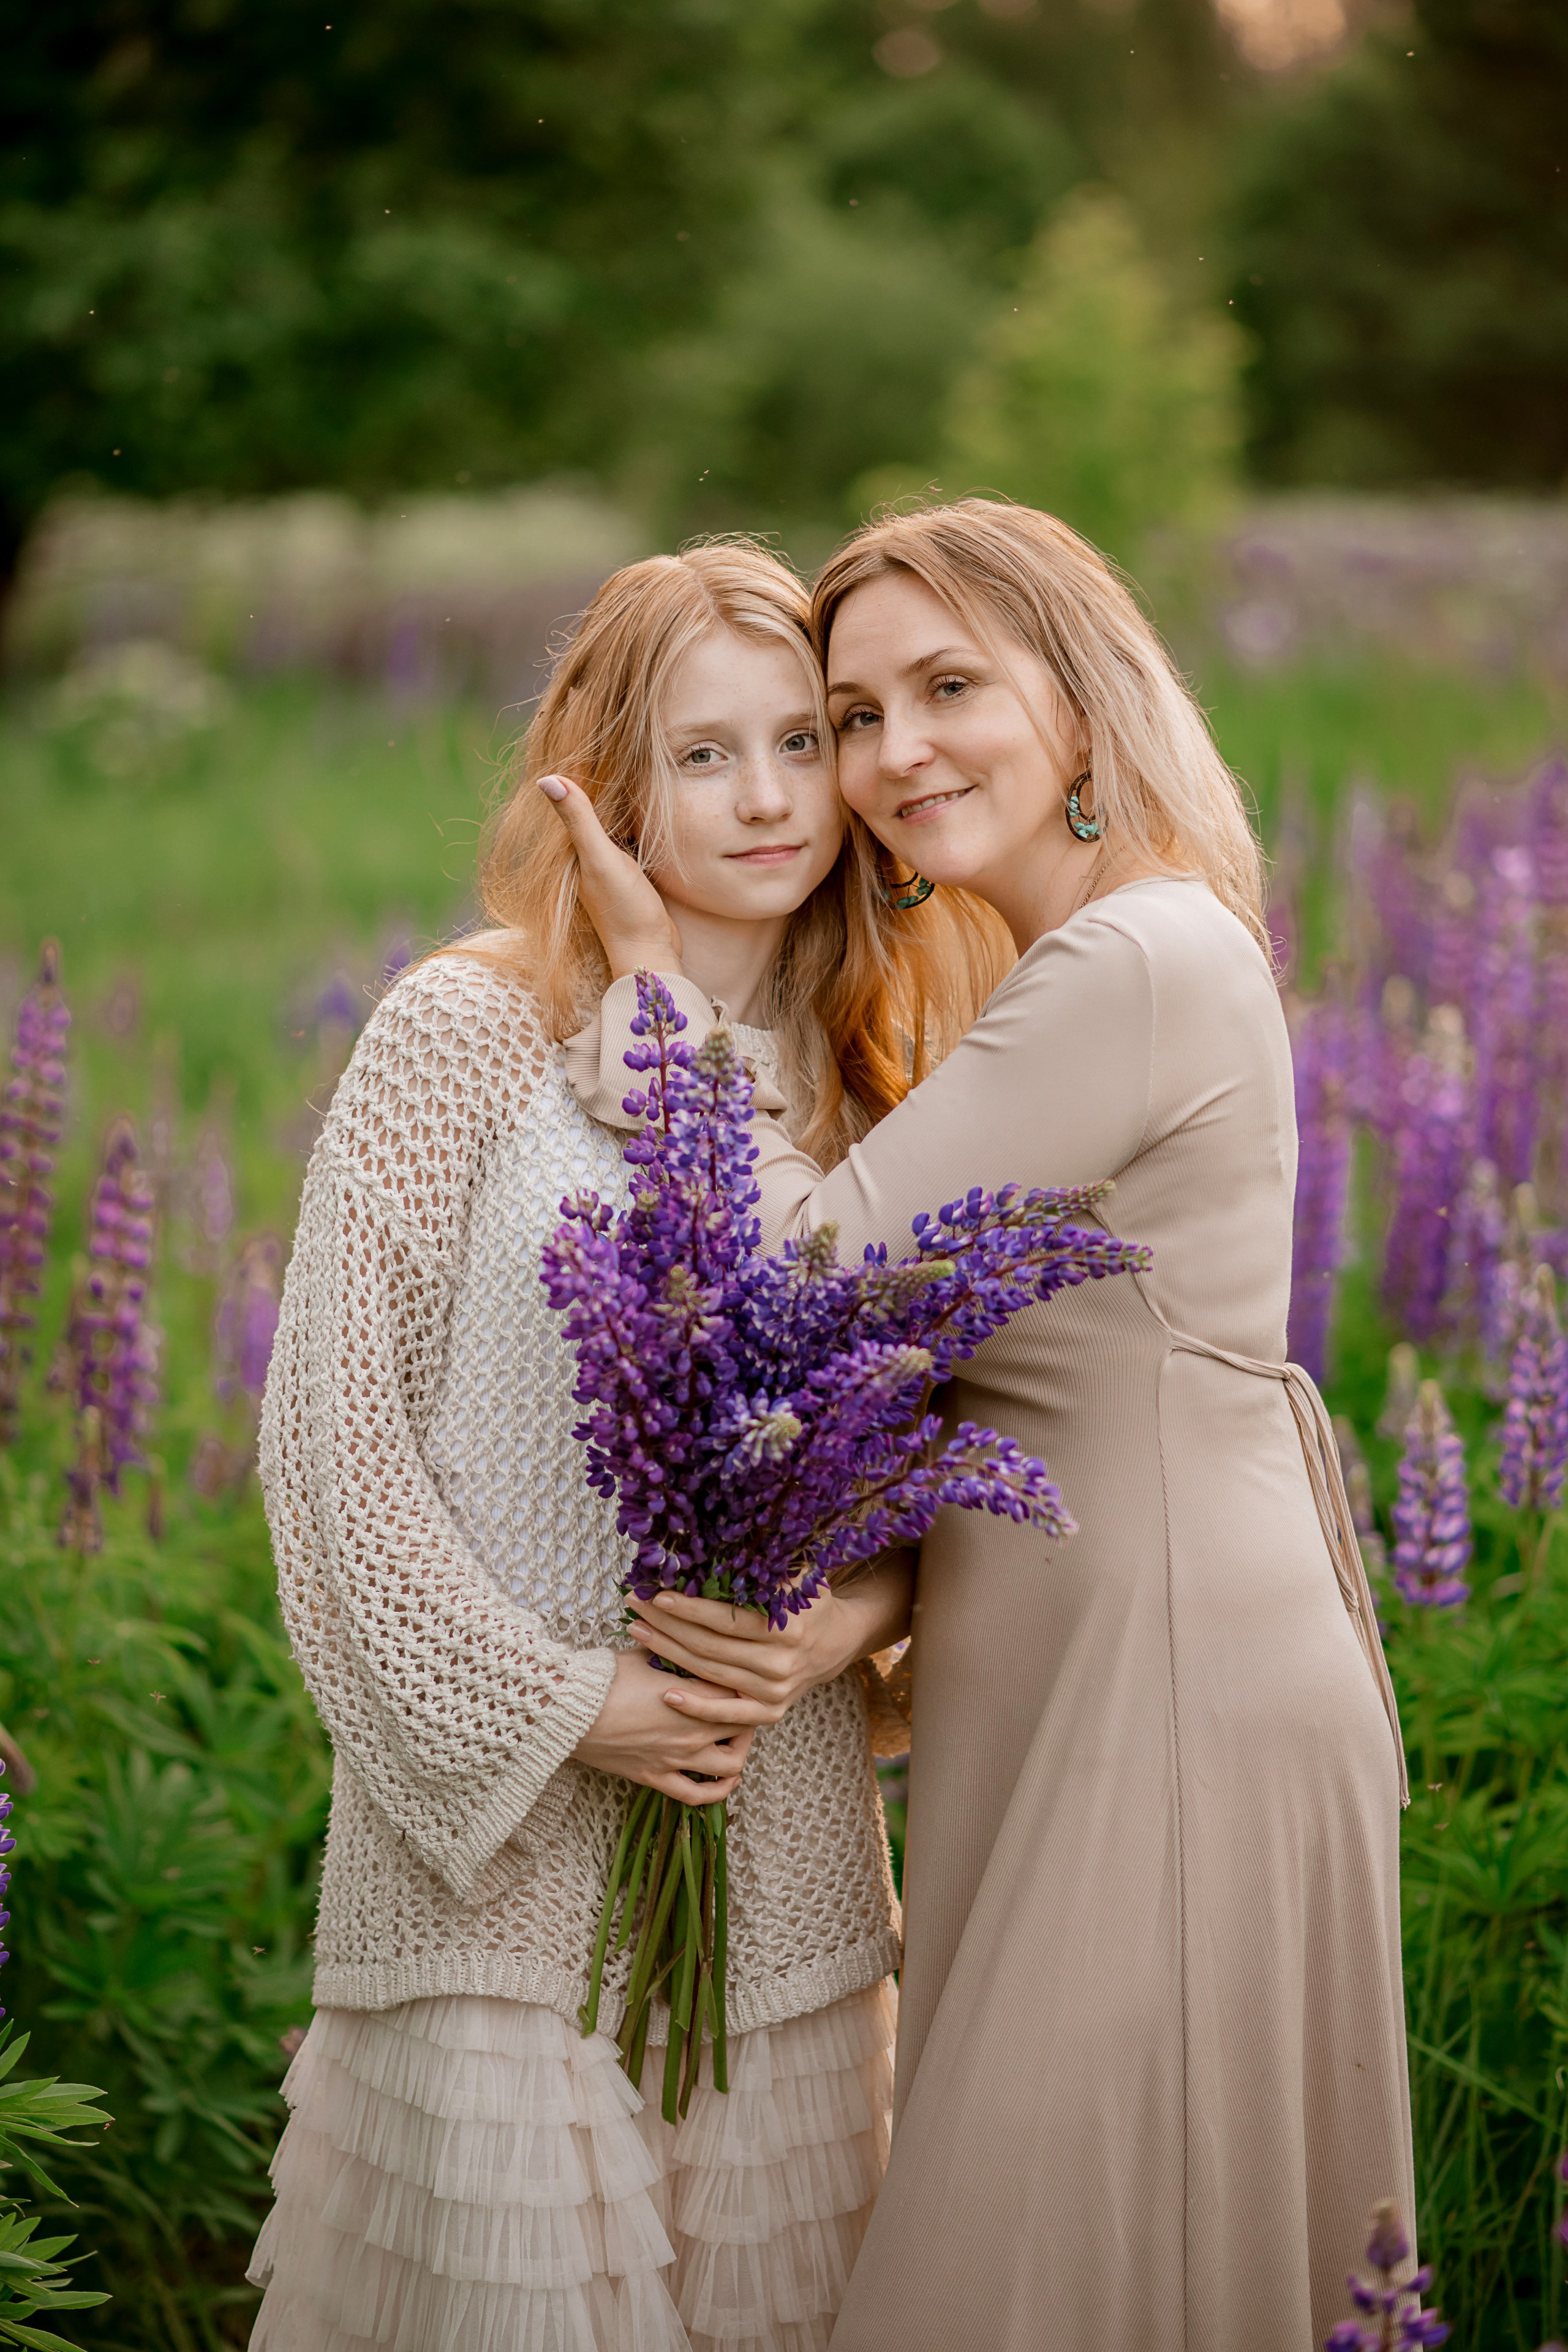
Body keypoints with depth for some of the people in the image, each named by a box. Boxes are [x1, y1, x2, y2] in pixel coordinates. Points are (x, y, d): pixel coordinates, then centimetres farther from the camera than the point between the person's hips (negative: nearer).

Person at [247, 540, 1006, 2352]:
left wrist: (862, 1603, -9)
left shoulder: (869, 1083, 8)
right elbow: (334, 1407, -9)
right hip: (502, 1815, -4)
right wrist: (549, 1701, -13)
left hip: (778, 1830, 4)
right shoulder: (468, 1033, -7)